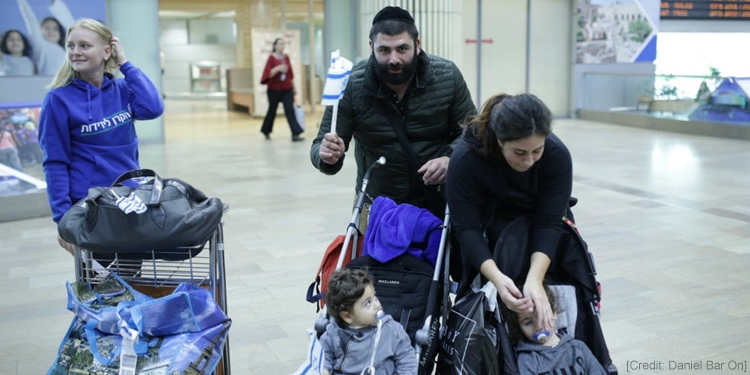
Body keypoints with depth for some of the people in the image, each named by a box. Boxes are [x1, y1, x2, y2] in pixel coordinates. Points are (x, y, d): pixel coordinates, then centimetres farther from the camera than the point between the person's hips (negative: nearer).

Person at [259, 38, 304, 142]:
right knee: (272, 111, 11)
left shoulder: (286, 57, 6)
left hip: (287, 90, 3)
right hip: (274, 90, -3)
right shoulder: (271, 58, -8)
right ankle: (266, 131, 33)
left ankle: (295, 134, -14)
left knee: (290, 111, -9)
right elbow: (268, 74, -15)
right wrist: (278, 68, -30)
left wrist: (293, 87, 15)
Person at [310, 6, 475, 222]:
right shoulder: (351, 85, -16)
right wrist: (328, 157, -34)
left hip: (438, 201, 1)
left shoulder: (447, 76, -12)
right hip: (377, 205, 0)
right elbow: (319, 147, -11)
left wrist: (450, 158, -23)